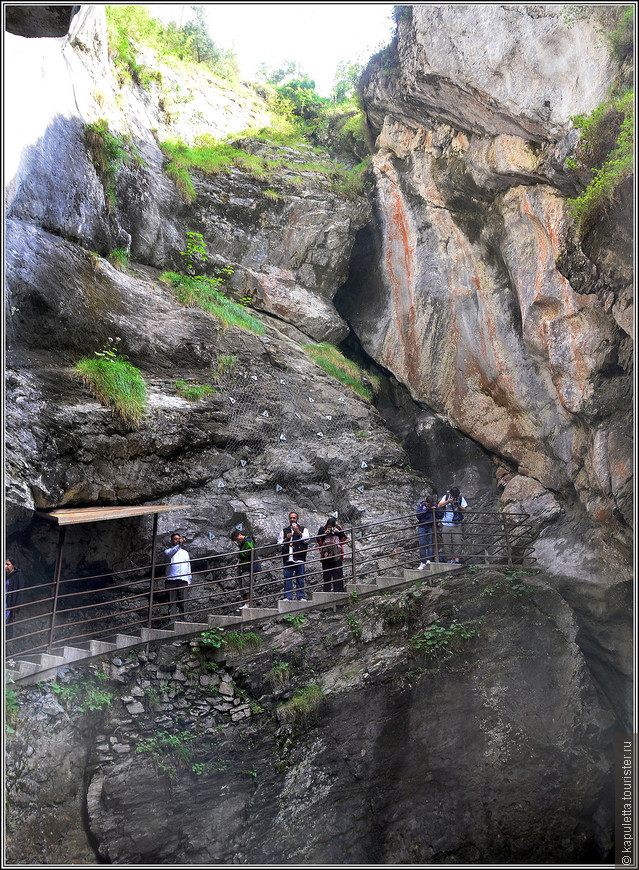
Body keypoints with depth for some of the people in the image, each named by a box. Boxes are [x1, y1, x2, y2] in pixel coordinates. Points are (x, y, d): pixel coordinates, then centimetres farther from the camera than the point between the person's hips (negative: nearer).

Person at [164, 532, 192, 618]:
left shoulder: (185, 552, 24)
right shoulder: (168, 550, 12)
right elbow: (169, 554, -15)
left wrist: (189, 581, 16)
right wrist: (178, 545, -29)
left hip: (183, 580, 2)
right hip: (171, 580, -2)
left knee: (183, 600, -5)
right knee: (172, 601, -5)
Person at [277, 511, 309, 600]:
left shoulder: (303, 529, 13)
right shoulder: (284, 530, 19)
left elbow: (306, 540, -3)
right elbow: (279, 543, 15)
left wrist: (298, 532, -13)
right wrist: (286, 539, -2)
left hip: (299, 558, -2)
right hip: (288, 559, 2)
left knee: (300, 578, -1)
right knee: (287, 578, -1)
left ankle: (301, 597, 5)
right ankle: (288, 597, 3)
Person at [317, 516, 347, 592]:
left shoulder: (338, 528, 4)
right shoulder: (322, 529, 1)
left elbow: (344, 540, 3)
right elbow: (319, 542, -5)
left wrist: (339, 532, -12)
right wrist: (324, 534, -18)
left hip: (337, 555, 0)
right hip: (325, 554, 0)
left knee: (338, 573, -5)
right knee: (326, 575, 3)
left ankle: (338, 591, -4)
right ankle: (326, 592, 8)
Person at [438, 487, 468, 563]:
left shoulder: (461, 498, 3)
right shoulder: (446, 497, 3)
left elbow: (465, 510, 1)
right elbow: (439, 505, -5)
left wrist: (458, 506, -15)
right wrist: (448, 501, -17)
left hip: (457, 525, 0)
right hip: (446, 524, 1)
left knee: (457, 542, -9)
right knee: (447, 543, 1)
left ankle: (456, 559, -5)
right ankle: (449, 559, 9)